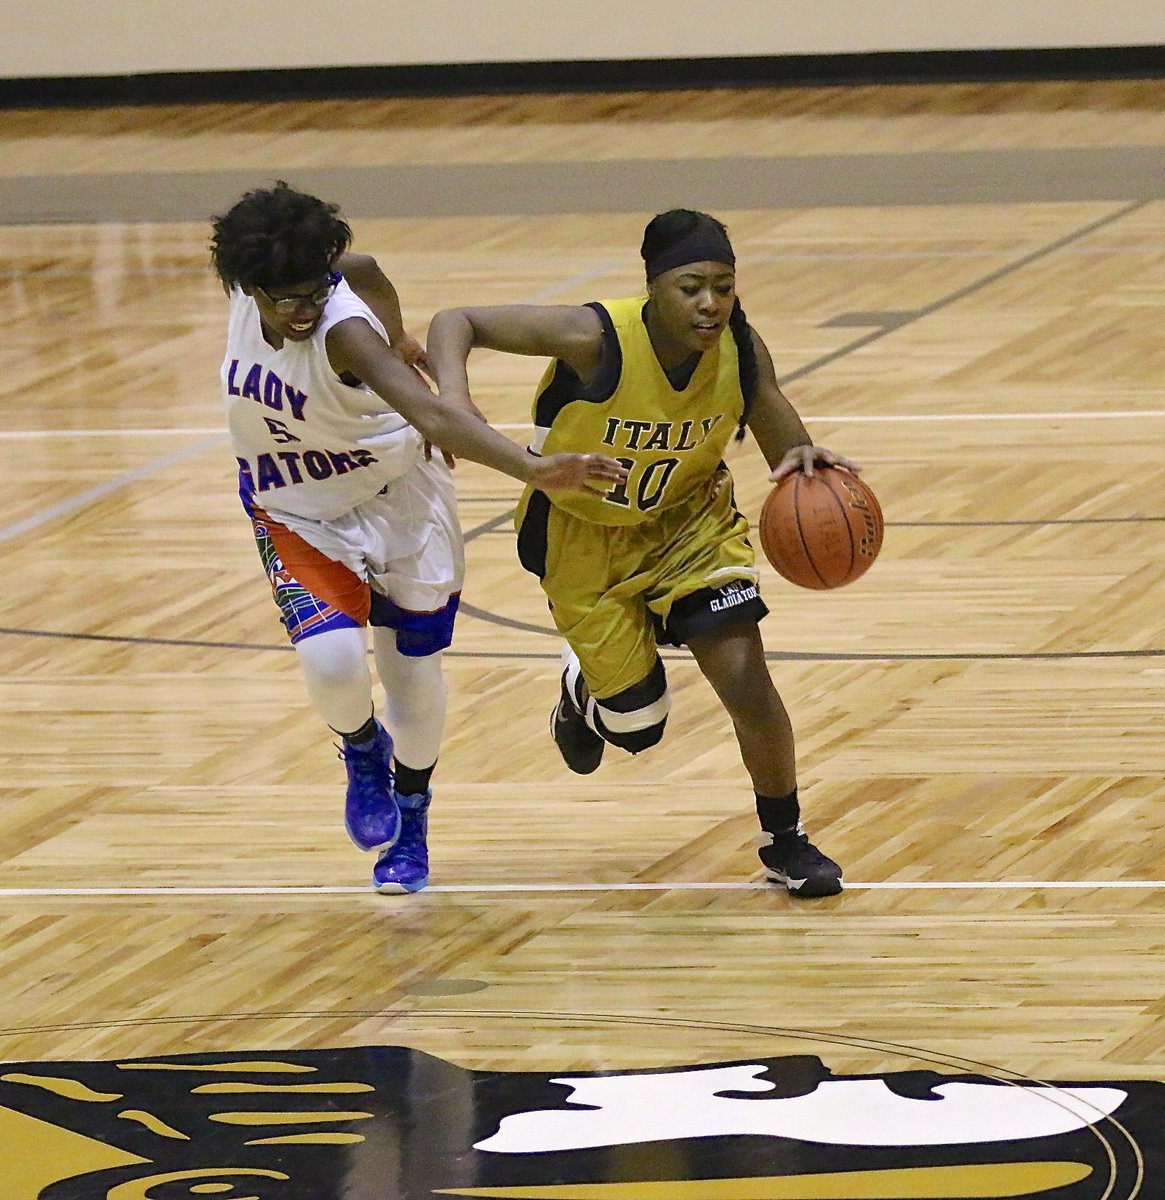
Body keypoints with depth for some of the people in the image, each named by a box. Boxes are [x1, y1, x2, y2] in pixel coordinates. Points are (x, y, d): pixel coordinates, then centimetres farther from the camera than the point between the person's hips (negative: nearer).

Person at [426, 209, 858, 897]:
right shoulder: (595, 339, -33)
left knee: (745, 675, -13)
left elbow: (784, 444, -9)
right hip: (586, 537, -2)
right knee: (639, 725, 8)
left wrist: (804, 461, -35)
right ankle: (584, 691, 47)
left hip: (691, 520, 2)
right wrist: (454, 403, -46)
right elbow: (456, 324, -26)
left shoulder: (741, 350, -22)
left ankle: (786, 841, 10)